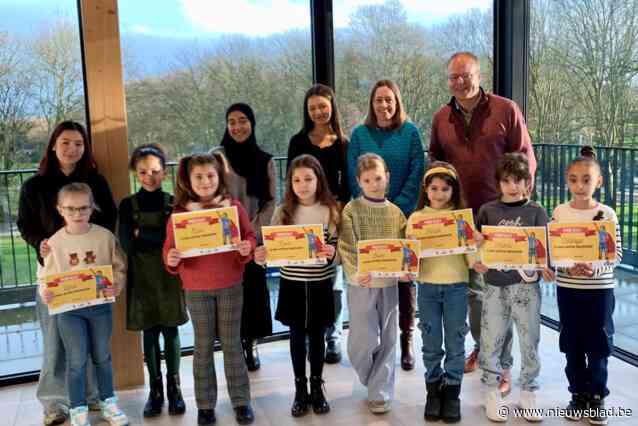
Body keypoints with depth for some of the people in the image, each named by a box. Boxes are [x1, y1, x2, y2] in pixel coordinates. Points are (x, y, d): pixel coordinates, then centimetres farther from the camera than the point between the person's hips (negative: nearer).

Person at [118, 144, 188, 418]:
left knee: (171, 332, 7)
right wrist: (161, 237, -16)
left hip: (170, 277, 0)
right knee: (150, 334, 8)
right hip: (143, 278, 0)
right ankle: (155, 390, 20)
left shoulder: (173, 203, 0)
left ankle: (174, 388, 20)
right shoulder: (128, 205, 0)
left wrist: (143, 234, -12)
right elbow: (128, 244, -11)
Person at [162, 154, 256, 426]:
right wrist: (171, 259, -22)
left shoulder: (234, 206, -2)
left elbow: (249, 236, 3)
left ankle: (241, 401, 22)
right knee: (203, 347, 11)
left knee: (232, 344, 10)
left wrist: (247, 249, -18)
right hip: (196, 289, 0)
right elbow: (169, 248, -1)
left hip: (230, 286, 0)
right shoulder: (180, 213, -3)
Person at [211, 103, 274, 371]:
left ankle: (250, 343, 18)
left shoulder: (265, 160, 5)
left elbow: (270, 201, 5)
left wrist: (255, 228, -7)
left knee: (254, 288, 4)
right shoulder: (217, 156, -2)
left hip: (254, 238, 2)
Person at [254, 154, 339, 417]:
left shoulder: (330, 211, -6)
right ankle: (300, 389, 26)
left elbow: (337, 248, -3)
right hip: (292, 284, 1)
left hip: (320, 285, -1)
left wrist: (331, 253, -25)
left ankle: (317, 387, 29)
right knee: (297, 336, 12)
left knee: (317, 336, 12)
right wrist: (262, 256, -20)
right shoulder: (283, 211, -3)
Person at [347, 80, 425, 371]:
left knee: (405, 276, 3)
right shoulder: (359, 134, 6)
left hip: (404, 215, -1)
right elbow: (353, 176, 2)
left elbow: (416, 174, -2)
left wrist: (397, 208, -11)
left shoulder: (410, 133, 3)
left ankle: (406, 340, 14)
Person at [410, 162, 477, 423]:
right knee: (431, 344, 10)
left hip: (456, 286, 0)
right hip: (427, 286, 1)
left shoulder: (462, 217, 0)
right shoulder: (417, 217, 2)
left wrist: (467, 235, -21)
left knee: (455, 342, 8)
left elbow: (471, 259, -3)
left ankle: (452, 392, 21)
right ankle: (433, 390, 24)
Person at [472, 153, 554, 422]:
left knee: (529, 342, 7)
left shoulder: (535, 211, 2)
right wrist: (477, 263, -12)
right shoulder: (487, 211, 4)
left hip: (527, 284, 0)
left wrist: (546, 268, -18)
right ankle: (493, 394, 22)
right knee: (490, 342, 5)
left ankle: (528, 394, 24)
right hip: (495, 284, 1)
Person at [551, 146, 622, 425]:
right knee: (572, 345, 11)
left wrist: (596, 268, -22)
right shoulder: (559, 212, -2)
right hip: (567, 287, 2)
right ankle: (578, 394, 27)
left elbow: (617, 253, -5)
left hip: (600, 288, -1)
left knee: (598, 345, 7)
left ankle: (597, 397, 23)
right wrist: (568, 267, -18)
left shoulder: (607, 214, -6)